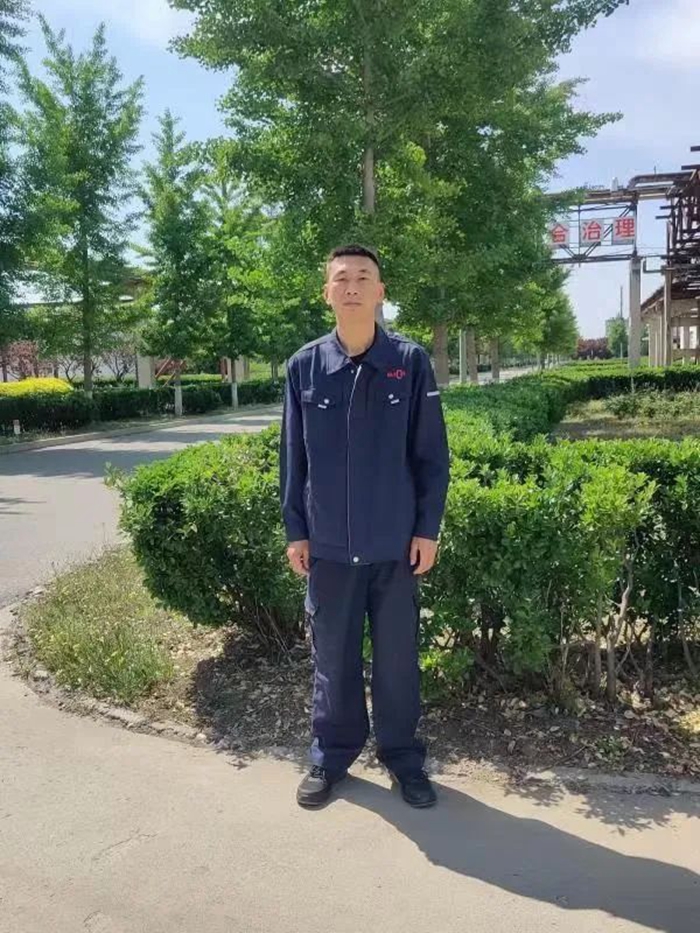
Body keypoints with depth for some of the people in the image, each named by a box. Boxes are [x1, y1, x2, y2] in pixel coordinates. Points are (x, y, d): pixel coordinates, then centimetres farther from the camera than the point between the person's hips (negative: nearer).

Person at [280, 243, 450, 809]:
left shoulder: (411, 362, -4)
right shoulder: (304, 365, 0)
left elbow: (432, 454, -1)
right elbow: (293, 456, 4)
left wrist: (428, 529, -3)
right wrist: (295, 531, 3)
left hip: (396, 543, -1)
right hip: (329, 545, 1)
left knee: (398, 655, 12)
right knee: (332, 655, 14)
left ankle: (403, 755, 31)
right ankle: (332, 755, 32)